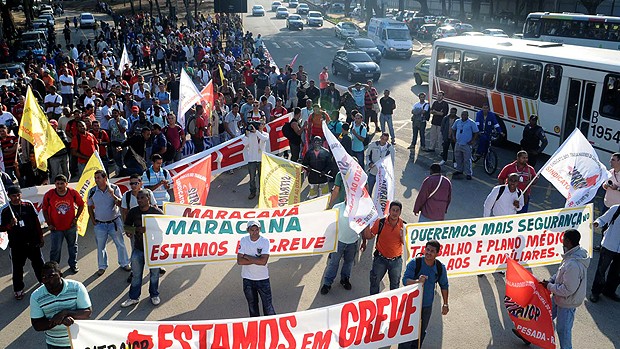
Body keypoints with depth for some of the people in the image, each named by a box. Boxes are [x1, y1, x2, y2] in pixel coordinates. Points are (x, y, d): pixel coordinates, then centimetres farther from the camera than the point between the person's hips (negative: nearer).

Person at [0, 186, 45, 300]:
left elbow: (36, 222, 4)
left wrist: (40, 237, 6)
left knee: (39, 263, 13)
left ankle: (44, 281, 35)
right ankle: (18, 290, 25)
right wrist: (10, 225, -25)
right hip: (17, 244, -1)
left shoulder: (28, 205, -4)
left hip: (32, 242, 1)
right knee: (17, 267, 9)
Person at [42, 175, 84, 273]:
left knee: (73, 246, 18)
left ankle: (73, 264, 37)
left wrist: (76, 218, -3)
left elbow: (81, 205, 2)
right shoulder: (49, 195, -15)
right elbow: (44, 210, -1)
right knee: (55, 249, 4)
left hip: (71, 226, 2)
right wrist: (49, 224, -4)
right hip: (56, 227, -2)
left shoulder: (73, 193, -13)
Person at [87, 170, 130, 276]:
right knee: (100, 246, 11)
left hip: (114, 222, -1)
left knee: (120, 244, 9)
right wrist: (93, 221, 0)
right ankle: (102, 266, 28)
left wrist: (113, 195, -29)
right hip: (100, 224, 1)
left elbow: (120, 204, -14)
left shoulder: (114, 188, -10)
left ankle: (124, 263, 25)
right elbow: (90, 207, 7)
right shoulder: (92, 191, -5)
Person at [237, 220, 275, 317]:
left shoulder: (265, 241, -10)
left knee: (268, 305, 1)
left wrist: (247, 257, -14)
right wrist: (256, 260, -16)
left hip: (263, 278, -2)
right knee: (252, 306, 14)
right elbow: (240, 261, -10)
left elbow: (263, 261, -20)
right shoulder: (243, 241, -3)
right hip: (248, 279, 2)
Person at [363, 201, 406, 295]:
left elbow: (405, 243, -4)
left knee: (395, 285, 16)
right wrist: (367, 225, -25)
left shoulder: (403, 225, -10)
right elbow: (368, 236, -8)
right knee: (374, 282, 10)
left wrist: (403, 236, -24)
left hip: (396, 260, 1)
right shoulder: (380, 222, -13)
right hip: (380, 258, -1)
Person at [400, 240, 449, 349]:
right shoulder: (414, 263, -17)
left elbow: (444, 285, 7)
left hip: (427, 306, 4)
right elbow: (405, 280, -20)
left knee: (421, 332, 17)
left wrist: (445, 304, 10)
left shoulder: (440, 268, -7)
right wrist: (417, 281, -39)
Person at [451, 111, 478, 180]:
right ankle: (459, 170, 33)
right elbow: (453, 129, 20)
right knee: (458, 158, 16)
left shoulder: (471, 123, -7)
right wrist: (453, 137, 8)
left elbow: (476, 133, -4)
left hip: (466, 145, -5)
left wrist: (473, 141, -9)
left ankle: (468, 173, 2)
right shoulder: (457, 121, 6)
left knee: (467, 160, -4)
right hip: (458, 144, 5)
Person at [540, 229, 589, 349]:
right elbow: (561, 272, 8)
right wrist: (551, 280, -2)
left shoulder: (573, 265, -38)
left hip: (567, 302, -10)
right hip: (559, 298, 10)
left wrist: (549, 286, -17)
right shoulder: (578, 252, -7)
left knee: (563, 328, 10)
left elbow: (567, 290, -30)